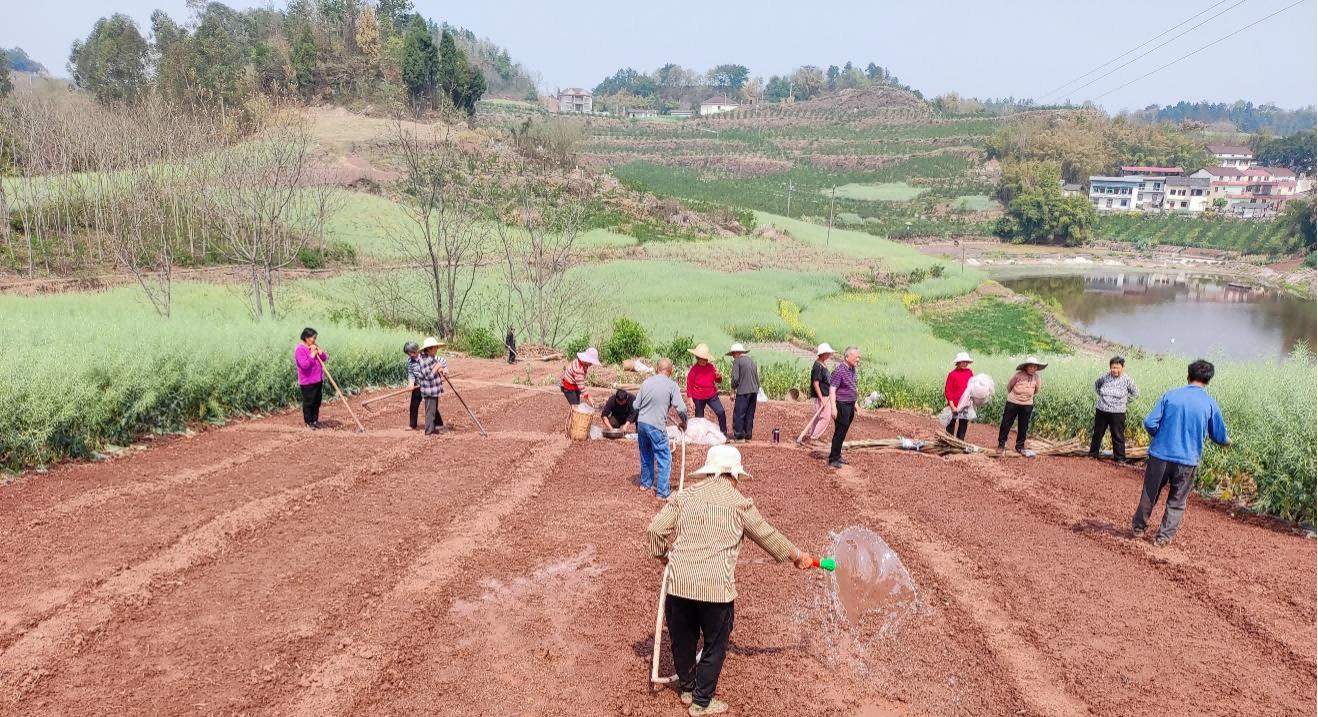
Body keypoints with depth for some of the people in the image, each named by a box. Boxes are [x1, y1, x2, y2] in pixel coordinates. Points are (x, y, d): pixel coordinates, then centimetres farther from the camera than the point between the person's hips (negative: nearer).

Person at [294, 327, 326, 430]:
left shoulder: (315, 347, 11)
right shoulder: (300, 349, -15)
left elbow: (326, 358, 12)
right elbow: (304, 365, -25)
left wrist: (320, 353, -6)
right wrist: (312, 355, -19)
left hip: (317, 380, 8)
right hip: (307, 382, -8)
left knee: (317, 402, 13)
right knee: (308, 402, 2)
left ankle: (315, 420, 24)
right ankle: (308, 422, 12)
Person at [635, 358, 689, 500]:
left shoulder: (646, 382, 5)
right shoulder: (671, 385, -9)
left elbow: (636, 406, 9)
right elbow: (681, 408, -13)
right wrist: (683, 422, 5)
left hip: (641, 423, 6)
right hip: (656, 426, -6)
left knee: (646, 456, 23)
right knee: (664, 459, 3)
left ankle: (645, 483, 38)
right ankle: (662, 493, 2)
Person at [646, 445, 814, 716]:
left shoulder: (684, 497, 6)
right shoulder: (738, 503, 1)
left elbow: (655, 530, 2)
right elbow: (767, 536, 10)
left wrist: (663, 554, 22)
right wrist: (797, 556, 25)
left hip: (679, 582, 3)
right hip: (717, 587, -3)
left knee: (683, 639, 22)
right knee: (715, 644, 15)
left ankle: (688, 688, 40)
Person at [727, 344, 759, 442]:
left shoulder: (737, 361, -5)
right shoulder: (751, 360, 17)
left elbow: (735, 378, -13)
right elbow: (757, 377, 20)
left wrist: (733, 390, -2)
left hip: (743, 391, -7)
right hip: (754, 391, 7)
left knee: (738, 414, -2)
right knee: (750, 415, 11)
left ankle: (739, 436, -3)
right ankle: (748, 435, 13)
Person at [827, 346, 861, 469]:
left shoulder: (852, 369, 10)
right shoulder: (839, 371, -18)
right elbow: (832, 389, -20)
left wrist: (855, 403, 23)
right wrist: (834, 407, -25)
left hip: (850, 405, 8)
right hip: (842, 405, -8)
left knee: (843, 432, 14)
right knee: (839, 433, -5)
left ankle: (837, 455, 23)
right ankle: (833, 459, 1)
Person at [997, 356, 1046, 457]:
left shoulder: (1036, 377, -4)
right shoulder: (1018, 375, -14)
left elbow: (1036, 390, 15)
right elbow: (1009, 385, 2)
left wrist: (1029, 396, 13)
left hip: (1027, 405, 3)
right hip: (1013, 403, -3)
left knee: (1023, 427, 10)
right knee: (1006, 424, 1)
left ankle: (1020, 446, 24)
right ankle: (1001, 445, 12)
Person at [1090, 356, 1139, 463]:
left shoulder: (1127, 380, -10)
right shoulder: (1105, 377, -4)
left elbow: (1135, 393, 3)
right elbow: (1096, 384, 18)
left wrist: (1124, 399, -1)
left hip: (1117, 413, -3)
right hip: (1101, 411, 3)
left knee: (1118, 436, 4)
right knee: (1097, 434, 14)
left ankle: (1120, 458, 15)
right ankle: (1093, 454, 28)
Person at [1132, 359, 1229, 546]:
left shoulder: (1170, 395, -4)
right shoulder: (1210, 404, -3)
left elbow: (1150, 423, -8)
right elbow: (1220, 437, 7)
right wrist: (1228, 441, 30)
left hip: (1160, 454, 1)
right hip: (1188, 460, 0)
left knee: (1149, 494, 17)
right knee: (1177, 502, 14)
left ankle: (1138, 527, 30)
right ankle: (1164, 536, 13)